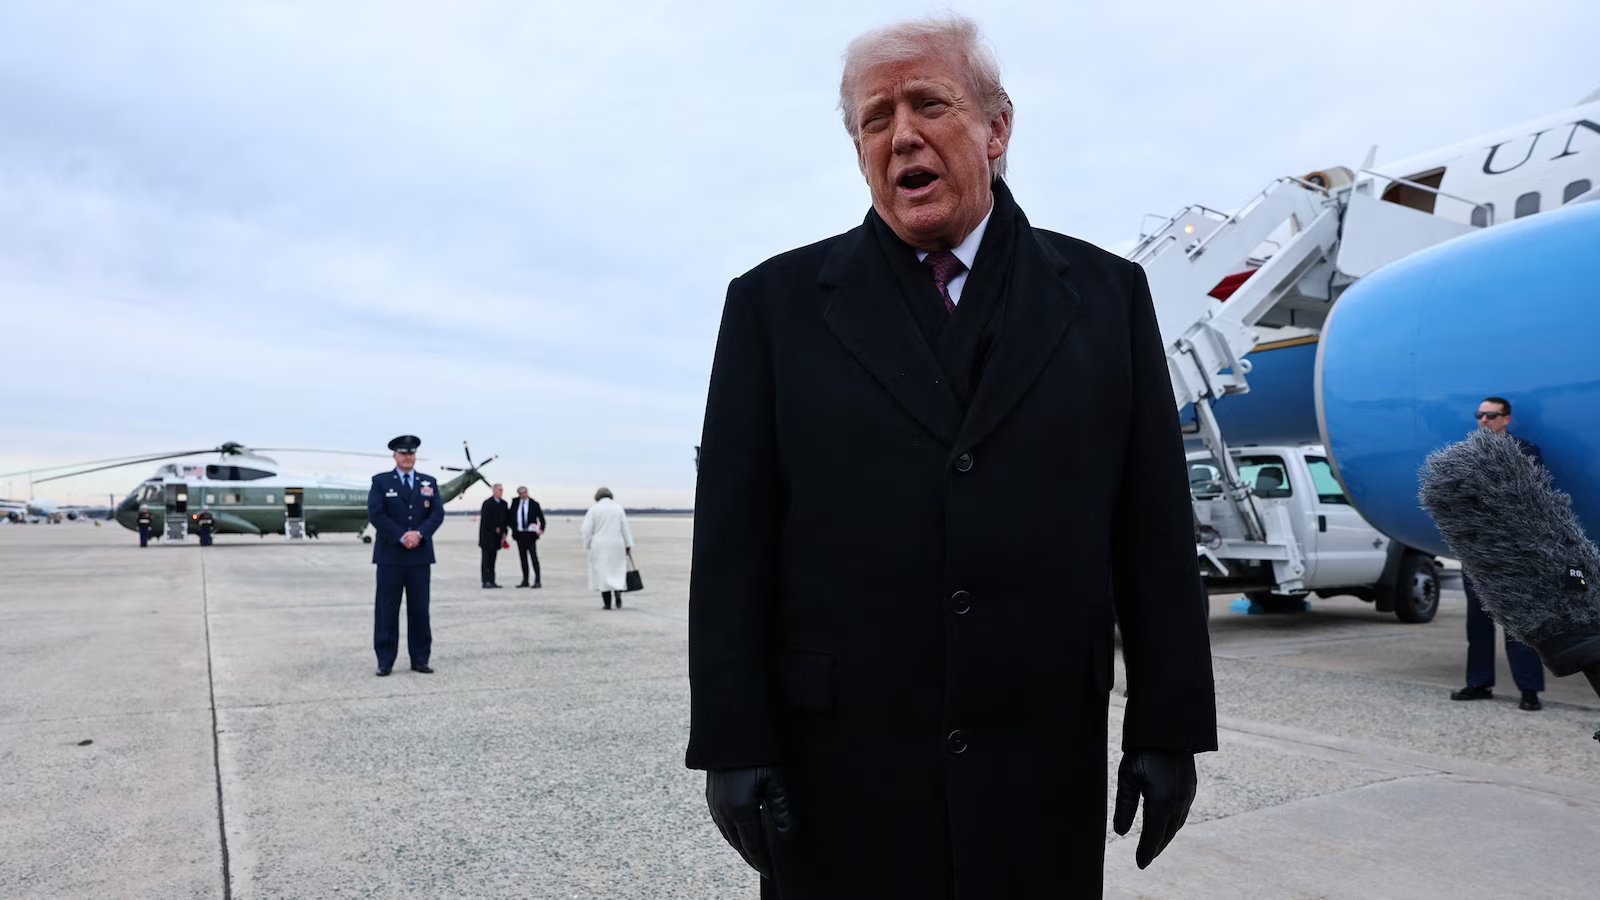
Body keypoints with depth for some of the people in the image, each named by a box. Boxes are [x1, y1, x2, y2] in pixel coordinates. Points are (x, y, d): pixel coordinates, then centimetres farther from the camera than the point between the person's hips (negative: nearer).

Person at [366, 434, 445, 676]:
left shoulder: (429, 483, 11)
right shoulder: (380, 481, 3)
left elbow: (438, 513, 2)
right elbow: (375, 514, -8)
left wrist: (419, 534, -14)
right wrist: (401, 537, -15)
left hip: (420, 555, 2)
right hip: (390, 556, -2)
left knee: (419, 610, 5)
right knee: (387, 610, 1)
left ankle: (420, 660, 12)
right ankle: (385, 662, 6)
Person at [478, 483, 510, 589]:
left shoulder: (503, 504, 11)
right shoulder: (488, 503, -10)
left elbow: (505, 519, 15)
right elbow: (485, 520, -13)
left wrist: (504, 533, 6)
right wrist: (495, 529, -10)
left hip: (496, 536, 6)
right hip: (487, 534, -6)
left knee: (492, 558, 8)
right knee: (487, 557, -6)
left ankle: (491, 581, 9)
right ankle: (486, 581, -5)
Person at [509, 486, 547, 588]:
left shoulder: (534, 503, -3)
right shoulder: (515, 502, 7)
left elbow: (541, 518, -2)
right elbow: (510, 515, 17)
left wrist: (541, 529, -14)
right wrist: (513, 528, 9)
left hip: (530, 534, -4)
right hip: (519, 533, 4)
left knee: (533, 557, -9)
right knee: (523, 558, 8)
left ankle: (538, 581, -9)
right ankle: (525, 581, 14)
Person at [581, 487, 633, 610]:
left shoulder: (594, 509, -1)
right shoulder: (618, 508, 4)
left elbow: (587, 529, -6)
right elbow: (625, 528, 1)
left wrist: (587, 545, 3)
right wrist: (628, 546, 4)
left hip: (600, 546, -1)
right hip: (617, 545, 1)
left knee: (602, 572, 3)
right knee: (617, 571, 13)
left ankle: (607, 603, 1)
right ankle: (618, 593, -9)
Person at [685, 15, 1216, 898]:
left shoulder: (1107, 294, 5)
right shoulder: (777, 303, 1)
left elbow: (1156, 532, 4)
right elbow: (733, 543, -2)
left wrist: (1169, 728, 3)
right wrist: (732, 743, -5)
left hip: (1044, 772, 2)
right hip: (839, 773, -1)